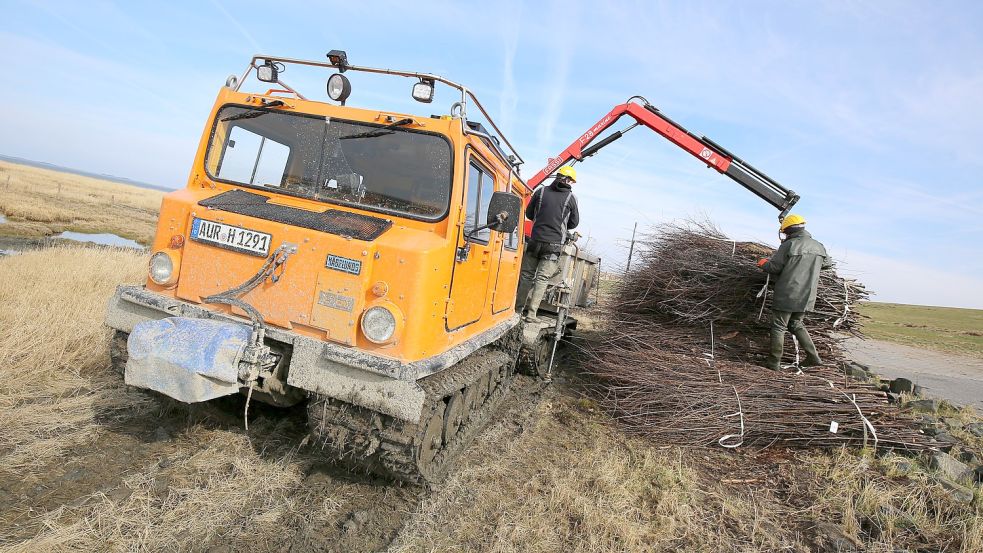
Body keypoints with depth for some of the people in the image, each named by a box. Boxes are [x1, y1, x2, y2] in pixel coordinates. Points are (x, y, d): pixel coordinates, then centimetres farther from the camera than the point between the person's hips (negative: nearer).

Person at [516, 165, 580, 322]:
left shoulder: (541, 191, 4)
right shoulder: (571, 197, 0)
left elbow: (529, 214, 13)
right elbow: (574, 222, 10)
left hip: (535, 240, 2)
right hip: (554, 244, -2)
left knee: (526, 275, 12)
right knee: (542, 278, 0)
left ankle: (518, 308, 15)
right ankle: (531, 313, -3)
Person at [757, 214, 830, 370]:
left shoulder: (788, 245, -14)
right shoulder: (818, 246, 8)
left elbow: (774, 268, -13)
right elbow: (826, 263, 26)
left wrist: (763, 263, 7)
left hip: (787, 295, -6)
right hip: (807, 297, 7)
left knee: (779, 327, 3)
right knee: (796, 324, 22)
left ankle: (774, 362, 7)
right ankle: (813, 357, 19)